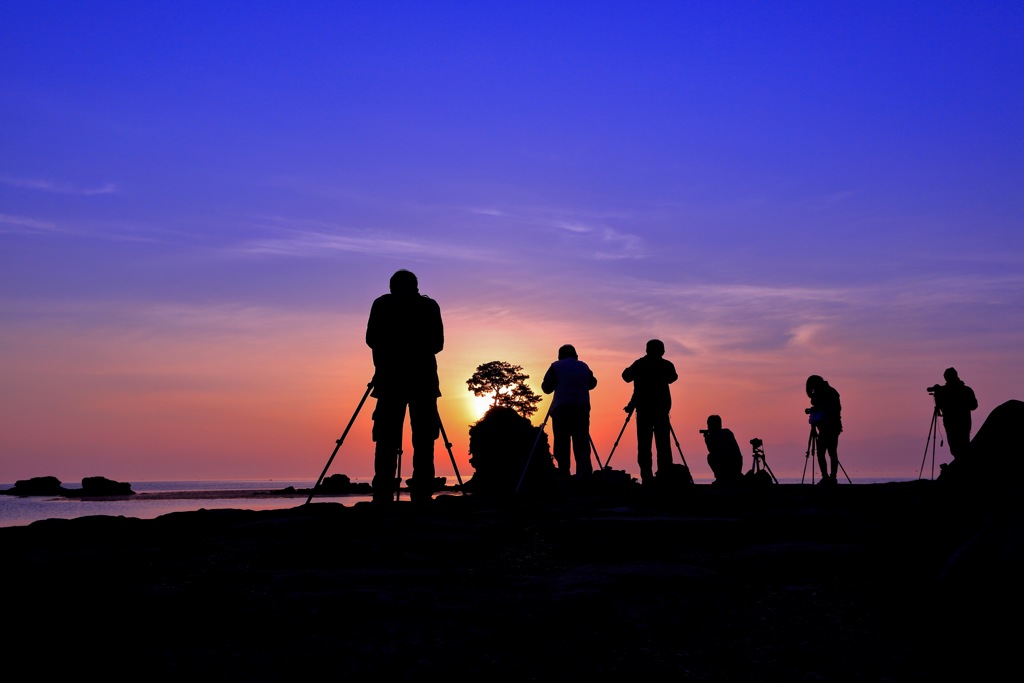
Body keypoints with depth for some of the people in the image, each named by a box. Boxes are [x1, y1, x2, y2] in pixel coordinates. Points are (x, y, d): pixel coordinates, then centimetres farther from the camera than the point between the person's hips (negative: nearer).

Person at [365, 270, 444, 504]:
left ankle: (383, 498, -9)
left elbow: (371, 340, 6)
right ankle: (421, 496, -7)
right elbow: (437, 343, 10)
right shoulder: (430, 305, 10)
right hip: (423, 378, 0)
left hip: (390, 378, 0)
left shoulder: (381, 304, 8)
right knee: (423, 440, 1)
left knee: (386, 440, -1)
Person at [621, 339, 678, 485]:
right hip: (662, 408, 1)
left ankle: (647, 476, -10)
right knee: (663, 442, 5)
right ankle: (666, 475, -2)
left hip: (644, 408, -1)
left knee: (644, 443, -2)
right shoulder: (666, 365, 3)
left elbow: (626, 376, 8)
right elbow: (672, 377, 18)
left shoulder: (640, 364, 2)